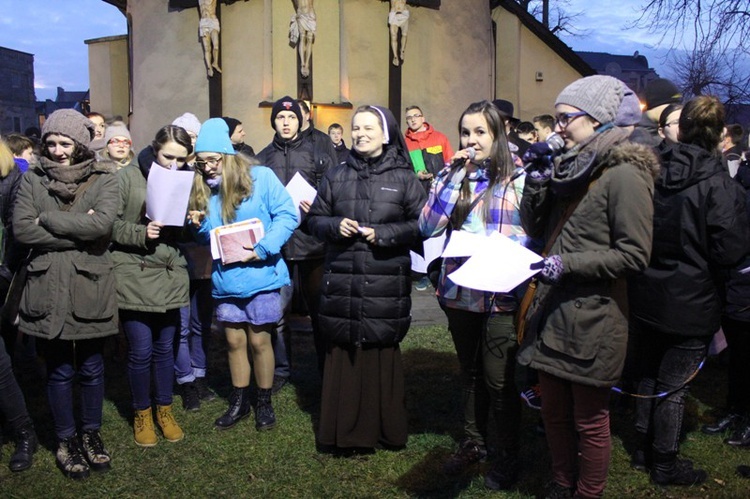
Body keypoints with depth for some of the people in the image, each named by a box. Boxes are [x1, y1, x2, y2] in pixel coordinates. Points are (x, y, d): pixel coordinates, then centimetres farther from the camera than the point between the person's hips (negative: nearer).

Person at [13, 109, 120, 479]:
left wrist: (48, 220, -13)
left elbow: (103, 222, -17)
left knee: (91, 368, 13)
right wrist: (78, 232, -14)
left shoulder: (103, 178, 0)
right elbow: (21, 229, -9)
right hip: (49, 289, 1)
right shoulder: (33, 180, 4)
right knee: (59, 371, 11)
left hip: (91, 288, -1)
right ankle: (65, 440, 29)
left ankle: (91, 433, 34)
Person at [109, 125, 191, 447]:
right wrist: (141, 234, -21)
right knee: (141, 350, 1)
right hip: (134, 275, -4)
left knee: (165, 347, 14)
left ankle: (164, 409, 31)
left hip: (171, 276, 4)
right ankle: (141, 413, 23)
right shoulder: (129, 177, -5)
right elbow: (111, 223, -8)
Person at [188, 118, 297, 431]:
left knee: (259, 341, 5)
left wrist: (263, 247, -21)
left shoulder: (261, 177, -8)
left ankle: (264, 403, 24)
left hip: (260, 276, -4)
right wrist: (198, 226, -6)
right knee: (234, 341, 13)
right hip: (225, 279, 5)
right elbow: (206, 238, 16)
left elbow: (287, 215, -12)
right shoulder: (203, 189, 9)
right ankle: (239, 402, 30)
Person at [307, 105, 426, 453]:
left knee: (383, 354, 4)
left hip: (386, 284, -2)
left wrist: (383, 234, -11)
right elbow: (315, 219, 14)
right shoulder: (335, 176, 12)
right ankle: (343, 433, 18)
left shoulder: (404, 178, 4)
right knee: (342, 355, 5)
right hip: (341, 282, 2)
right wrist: (335, 225, -7)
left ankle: (386, 430, 20)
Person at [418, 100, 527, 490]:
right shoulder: (451, 175, 6)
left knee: (498, 379, 3)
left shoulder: (518, 180, -4)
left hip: (501, 296, -4)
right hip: (458, 293, 4)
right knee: (470, 372, 19)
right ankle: (472, 443, 37)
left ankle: (508, 457, 23)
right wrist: (455, 176, -11)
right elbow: (428, 227, -7)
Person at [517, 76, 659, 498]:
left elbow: (634, 254, -18)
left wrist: (569, 264, -23)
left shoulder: (623, 175, -13)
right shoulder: (570, 168, 12)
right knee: (555, 412, 20)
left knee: (590, 423, 9)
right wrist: (535, 188, 0)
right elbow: (537, 231, 15)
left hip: (592, 321, -8)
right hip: (553, 313, 8)